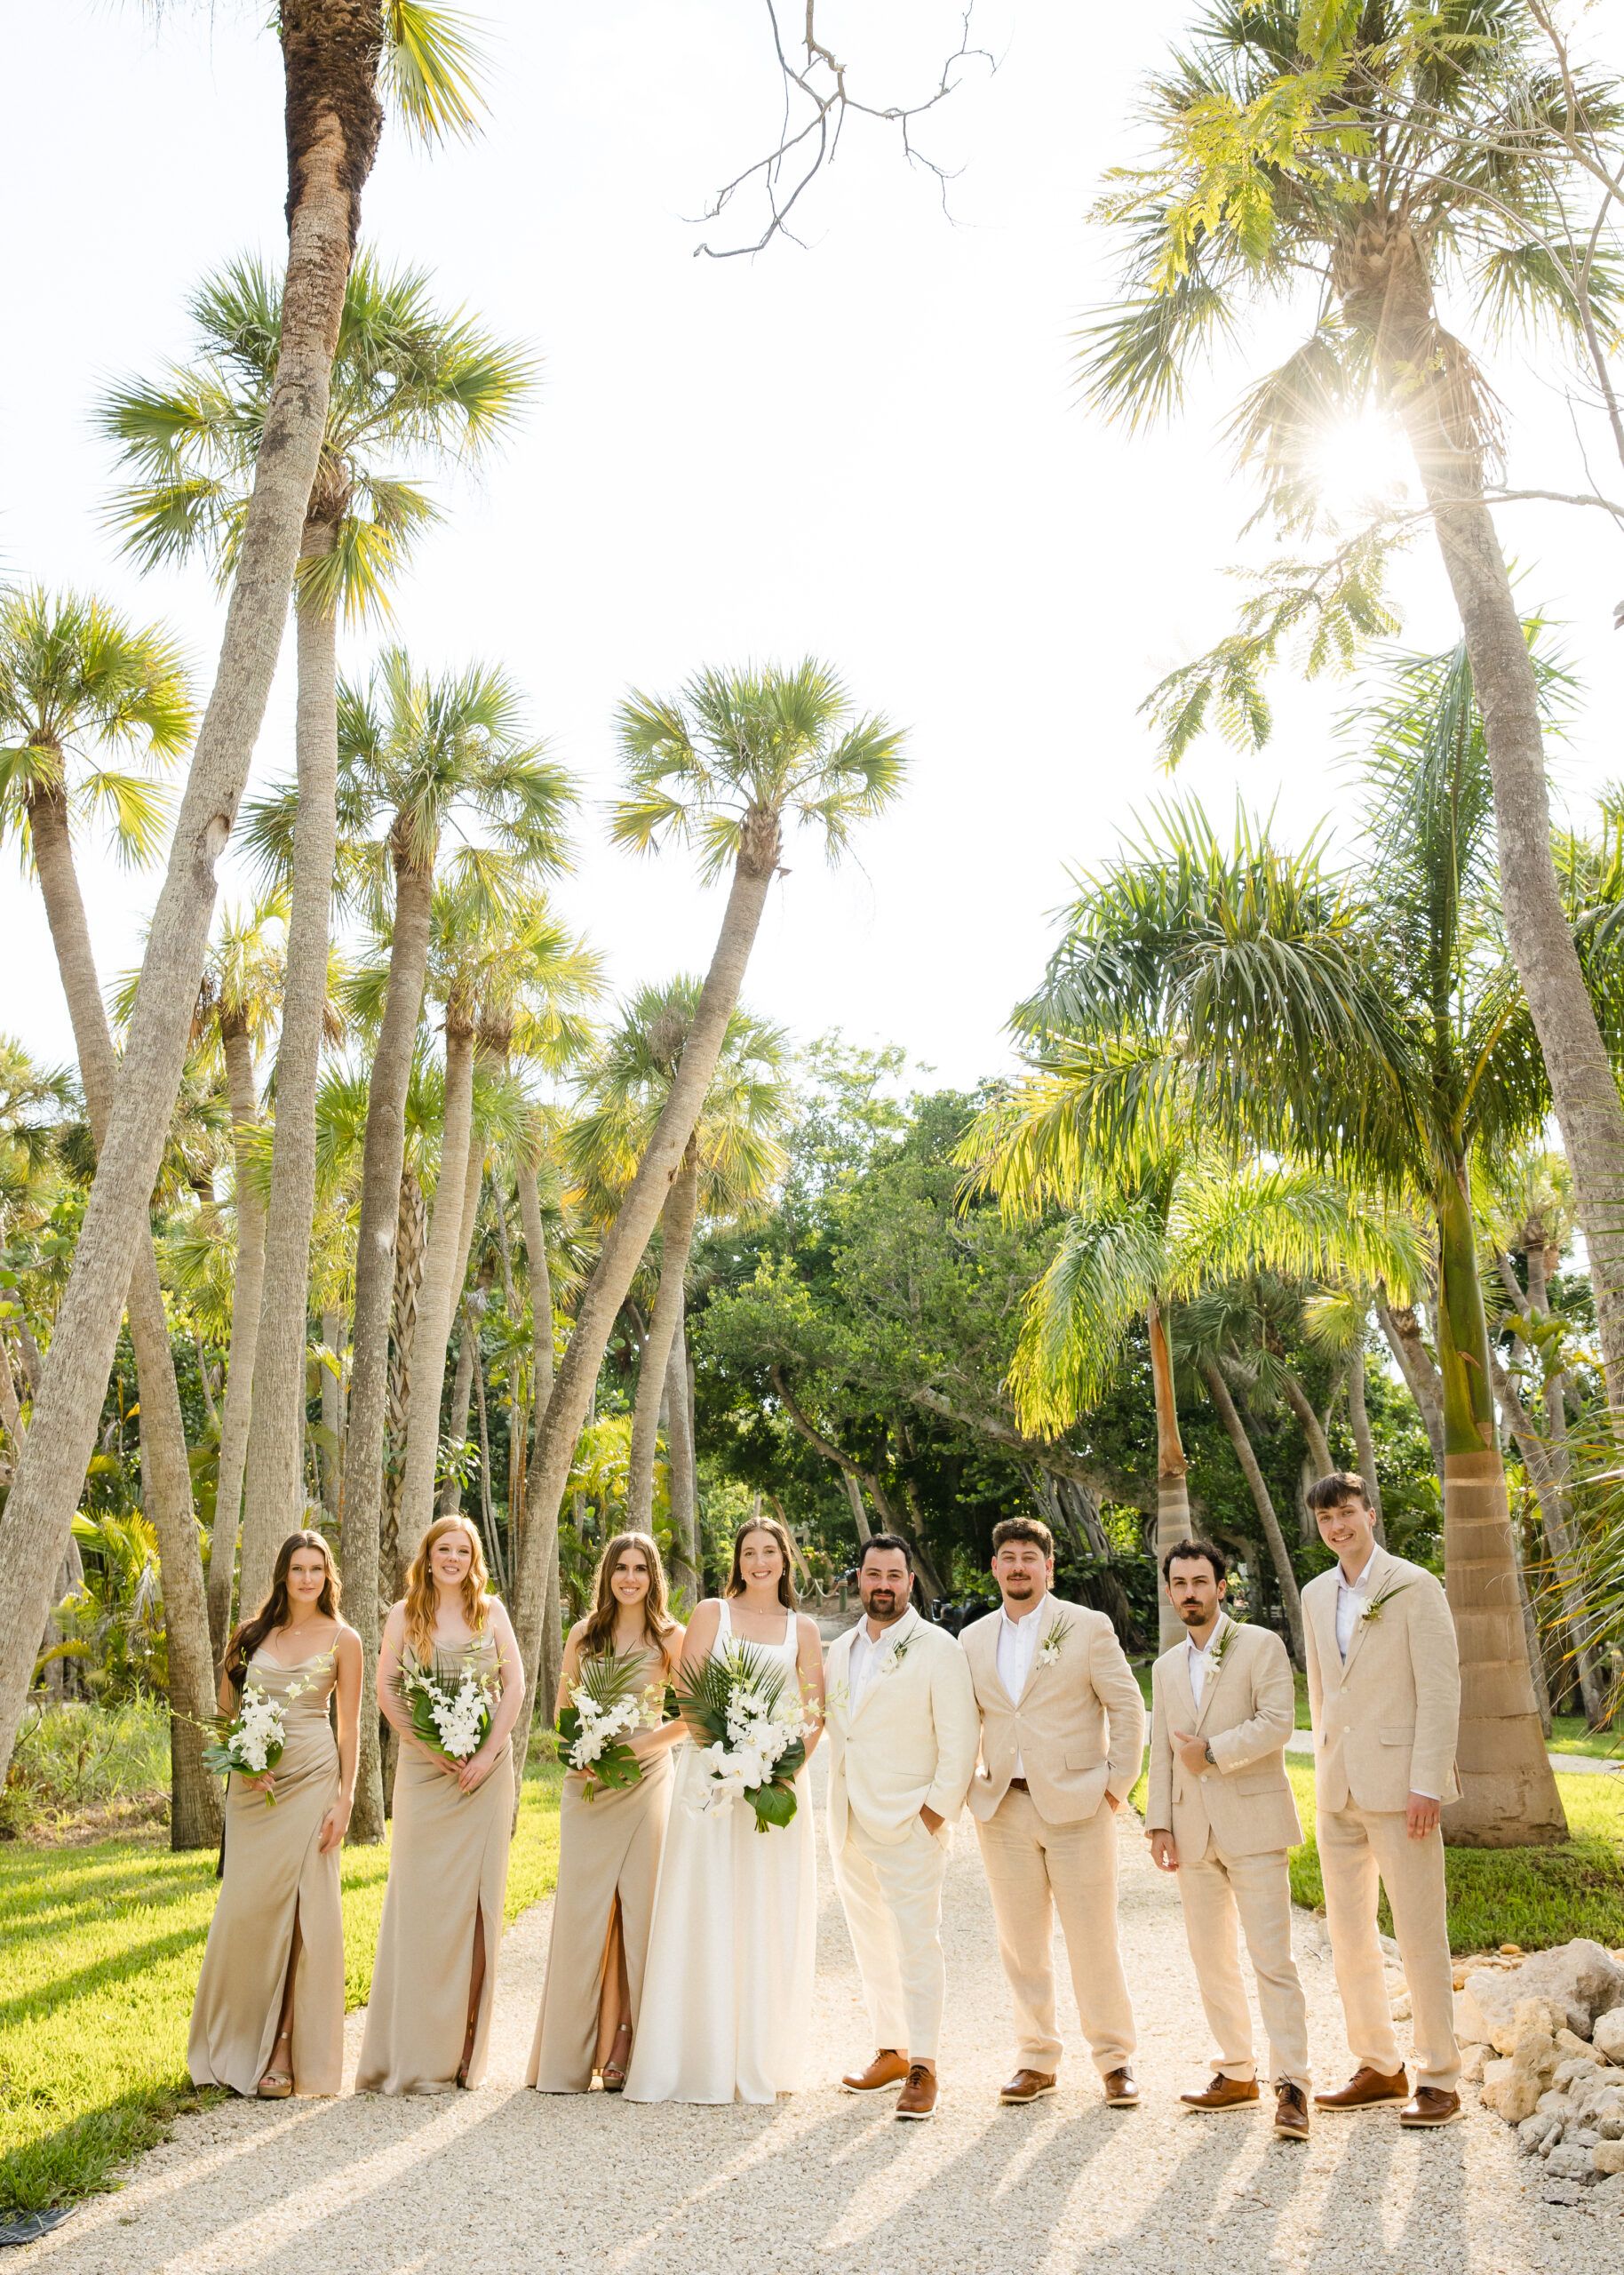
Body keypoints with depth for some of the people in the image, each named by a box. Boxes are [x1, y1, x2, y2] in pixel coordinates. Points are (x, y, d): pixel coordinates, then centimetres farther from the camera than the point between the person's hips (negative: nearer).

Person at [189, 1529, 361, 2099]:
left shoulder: (342, 1640, 2)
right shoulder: (253, 1634, 8)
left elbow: (349, 1726, 1)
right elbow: (226, 1710, 14)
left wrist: (345, 1799, -6)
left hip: (311, 1781, -2)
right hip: (253, 1786, 2)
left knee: (301, 1911, -3)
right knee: (245, 1909, 1)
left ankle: (285, 2053, 5)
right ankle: (236, 2045, 18)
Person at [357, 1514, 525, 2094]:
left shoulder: (490, 1610, 7)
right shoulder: (404, 1613, 5)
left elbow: (515, 1684, 3)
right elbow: (385, 1687, 1)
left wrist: (490, 1751, -8)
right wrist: (427, 1745, -9)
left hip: (485, 1770, 1)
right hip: (423, 1770, -1)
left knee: (476, 1898, 3)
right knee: (420, 1898, -2)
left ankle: (462, 2051, 14)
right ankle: (415, 2056, 5)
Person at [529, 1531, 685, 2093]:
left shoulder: (671, 1637, 0)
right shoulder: (584, 1634, 8)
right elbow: (561, 1708, 12)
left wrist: (640, 1744, -12)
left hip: (645, 1782, -2)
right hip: (586, 1784, 2)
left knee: (636, 1910, -1)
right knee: (581, 1910, 0)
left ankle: (622, 2051, 8)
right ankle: (569, 2055, 9)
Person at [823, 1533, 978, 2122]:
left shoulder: (936, 1648, -7)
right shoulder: (841, 1650, 11)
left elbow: (960, 1736, -10)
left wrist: (939, 1807, -14)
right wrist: (835, 1807, 9)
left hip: (909, 1822, -6)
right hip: (849, 1823, 6)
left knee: (917, 1942, -3)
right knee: (871, 1943, 13)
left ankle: (922, 2068, 6)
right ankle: (890, 2050, 25)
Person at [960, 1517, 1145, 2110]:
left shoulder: (1088, 1627, -2)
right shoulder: (974, 1639, 9)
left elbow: (1127, 1707, -1)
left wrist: (1117, 1784, -4)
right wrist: (967, 1785, 7)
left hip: (1077, 1805, -3)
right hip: (1003, 1810, 3)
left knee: (1093, 1940, 2)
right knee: (1021, 1945, 9)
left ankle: (1115, 2059, 18)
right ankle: (1037, 2060, 22)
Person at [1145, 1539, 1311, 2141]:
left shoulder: (1261, 1645, -2)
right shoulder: (1167, 1667, 16)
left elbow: (1278, 1721, -14)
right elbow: (1162, 1752, 15)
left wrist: (1213, 1752, -14)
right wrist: (1159, 1823, 7)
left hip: (1252, 1823, -6)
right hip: (1194, 1831, 6)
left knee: (1271, 1958, -8)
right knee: (1210, 1959, 10)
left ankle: (1291, 2085, -1)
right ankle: (1236, 2074, 22)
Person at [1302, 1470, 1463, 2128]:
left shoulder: (1415, 1587, -8)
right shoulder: (1316, 1595, 11)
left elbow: (1441, 1692, -11)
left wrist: (1426, 1785, -15)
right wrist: (1324, 1774, 15)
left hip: (1399, 1783, -6)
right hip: (1339, 1789, 7)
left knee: (1420, 1935, 0)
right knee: (1348, 1933, 12)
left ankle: (1439, 2080, 13)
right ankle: (1378, 2067, 25)